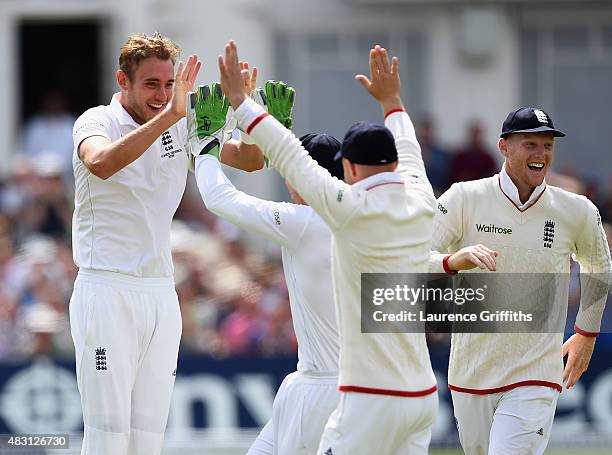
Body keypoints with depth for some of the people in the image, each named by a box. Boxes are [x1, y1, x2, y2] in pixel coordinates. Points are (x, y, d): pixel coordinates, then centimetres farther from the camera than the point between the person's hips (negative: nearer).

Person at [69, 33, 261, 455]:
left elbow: (251, 159, 7)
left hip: (162, 296, 6)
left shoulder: (181, 128, 10)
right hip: (107, 291, -6)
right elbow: (101, 163, -30)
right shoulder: (97, 122, -7)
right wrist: (168, 115, -39)